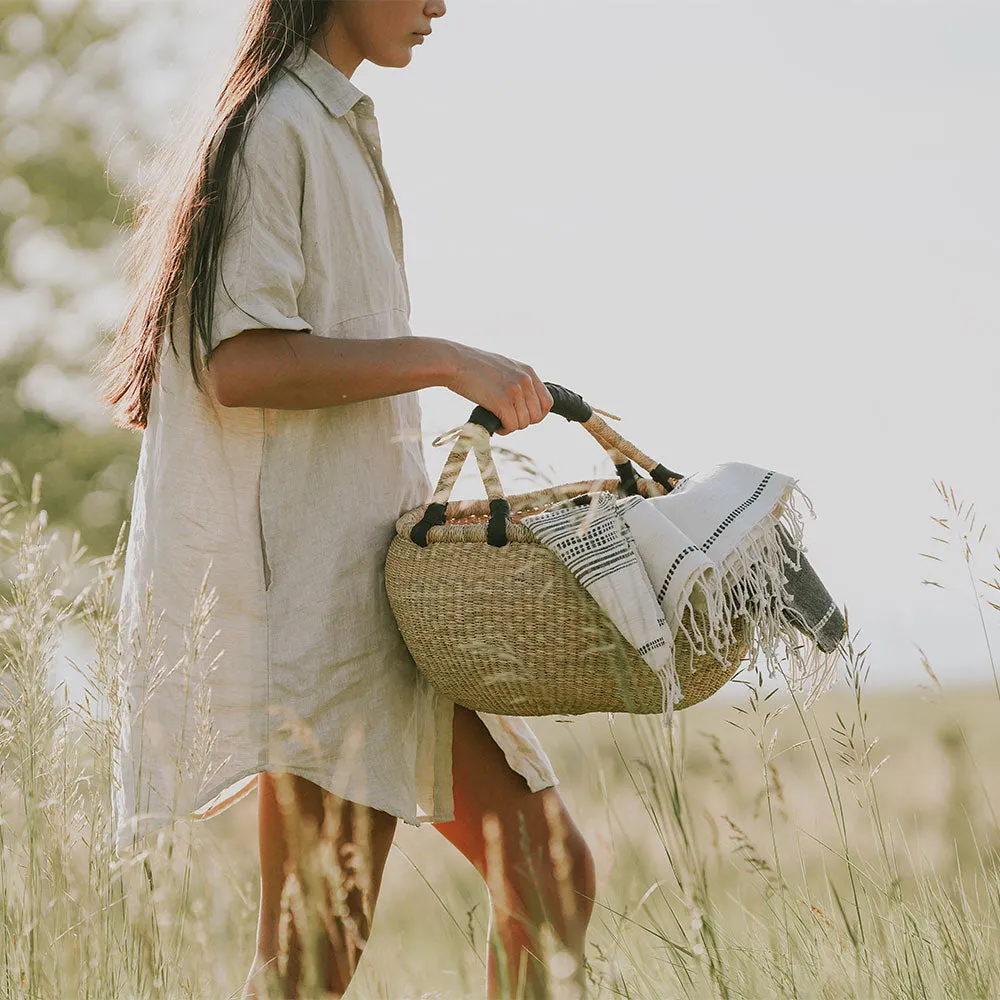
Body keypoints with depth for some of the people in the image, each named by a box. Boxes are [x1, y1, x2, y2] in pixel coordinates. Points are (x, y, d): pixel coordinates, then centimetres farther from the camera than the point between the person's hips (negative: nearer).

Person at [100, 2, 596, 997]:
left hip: (377, 576, 10)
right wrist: (443, 361, -16)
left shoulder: (338, 130, 21)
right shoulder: (278, 128, -9)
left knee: (548, 872, 6)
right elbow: (238, 363, -19)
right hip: (307, 583, -10)